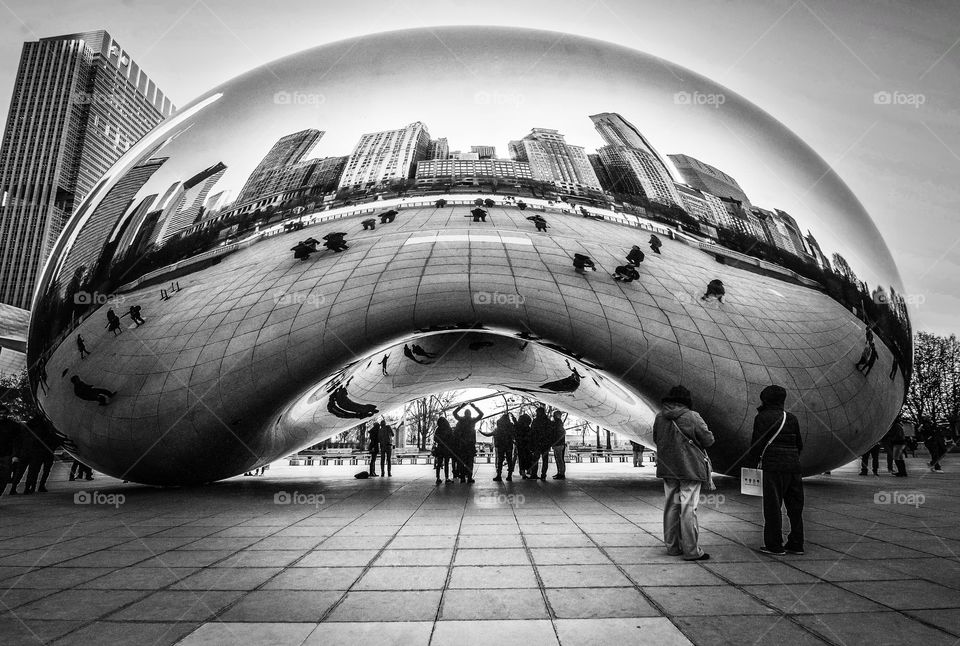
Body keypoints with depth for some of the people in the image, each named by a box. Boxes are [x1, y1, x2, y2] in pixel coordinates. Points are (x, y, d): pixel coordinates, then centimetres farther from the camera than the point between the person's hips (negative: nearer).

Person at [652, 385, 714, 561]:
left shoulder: (659, 417, 2)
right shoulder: (692, 417, -13)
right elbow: (709, 440, -7)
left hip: (667, 467, 5)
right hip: (690, 468, -5)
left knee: (670, 507, 12)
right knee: (688, 509, 0)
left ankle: (672, 546, 21)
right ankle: (691, 551, 5)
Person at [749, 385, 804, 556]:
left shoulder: (762, 418, -4)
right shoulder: (792, 418, 11)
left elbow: (757, 442, -8)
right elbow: (799, 444, 13)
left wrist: (756, 459, 9)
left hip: (773, 467, -5)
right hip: (793, 466, 5)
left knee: (772, 507, 1)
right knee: (794, 506, 13)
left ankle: (774, 545, 4)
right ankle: (796, 544, 19)